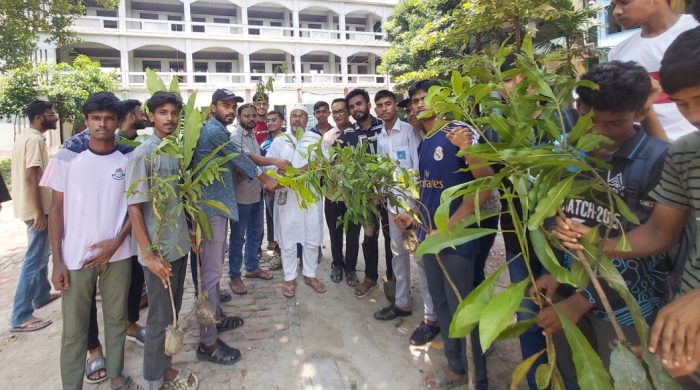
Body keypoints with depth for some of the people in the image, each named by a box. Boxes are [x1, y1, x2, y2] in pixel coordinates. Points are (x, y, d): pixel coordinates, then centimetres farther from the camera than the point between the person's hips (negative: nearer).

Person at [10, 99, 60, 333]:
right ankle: (21, 317, 1)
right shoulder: (35, 139, -18)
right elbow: (31, 178, -24)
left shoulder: (24, 137, 13)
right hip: (36, 209, -10)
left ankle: (42, 295, 37)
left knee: (40, 254, 23)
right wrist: (40, 212, -22)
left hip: (28, 206, 10)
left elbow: (15, 172, 19)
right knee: (34, 261, -5)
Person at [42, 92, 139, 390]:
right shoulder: (67, 158, -3)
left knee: (116, 318, 13)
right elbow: (57, 210, -1)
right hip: (76, 258, -1)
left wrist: (117, 241, -9)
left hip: (117, 255, 2)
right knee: (74, 328, 8)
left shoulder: (128, 161, 1)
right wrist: (57, 261, -5)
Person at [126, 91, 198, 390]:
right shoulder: (142, 154, -14)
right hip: (159, 250, -7)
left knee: (173, 311, 17)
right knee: (160, 316, 6)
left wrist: (189, 230, 13)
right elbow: (134, 208, -16)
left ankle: (164, 366, 35)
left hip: (180, 244, 7)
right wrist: (149, 255, -18)